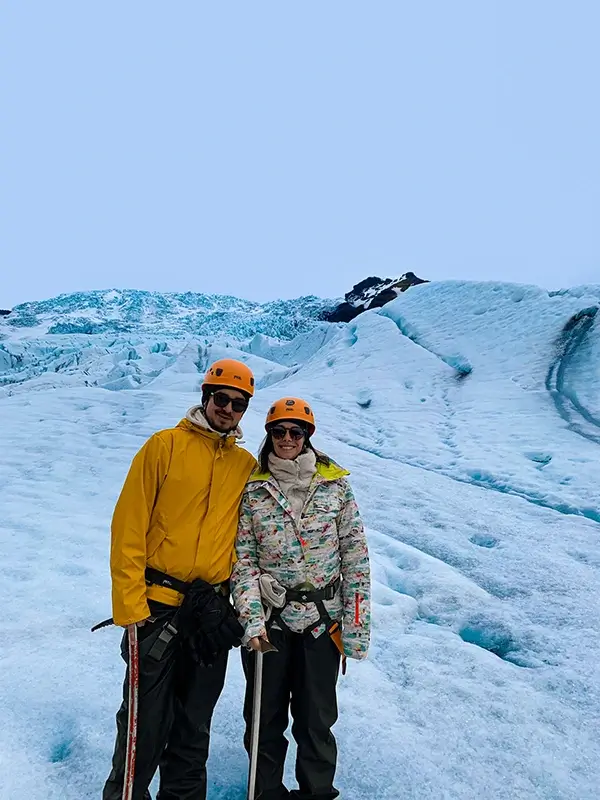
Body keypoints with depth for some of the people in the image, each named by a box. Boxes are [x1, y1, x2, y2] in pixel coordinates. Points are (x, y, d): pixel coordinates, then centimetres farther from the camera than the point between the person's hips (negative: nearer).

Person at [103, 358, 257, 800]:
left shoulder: (247, 465, 7)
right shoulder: (165, 446, -5)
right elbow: (129, 526, -8)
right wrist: (130, 604, -12)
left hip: (214, 611, 4)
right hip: (159, 605, -3)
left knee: (195, 725, 17)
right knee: (146, 719, 5)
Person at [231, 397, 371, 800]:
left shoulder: (335, 483, -2)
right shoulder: (253, 489, -1)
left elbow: (356, 554, -1)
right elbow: (243, 559, -3)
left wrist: (357, 621, -4)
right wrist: (252, 618, -13)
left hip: (322, 619, 0)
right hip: (269, 620, 1)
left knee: (316, 720, 13)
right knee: (266, 718, 14)